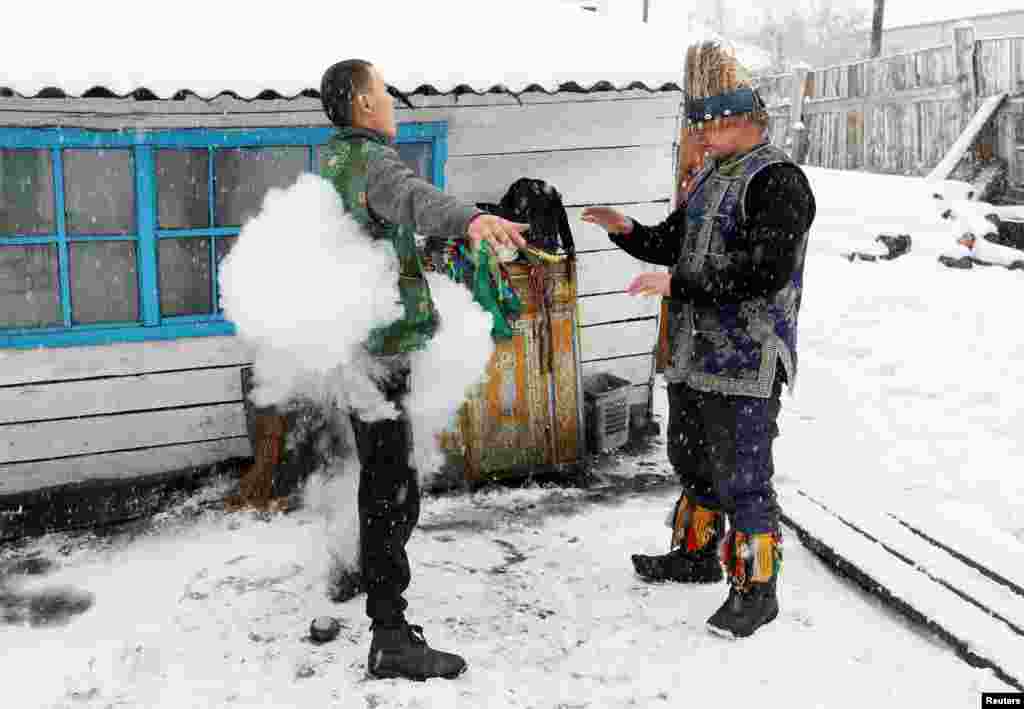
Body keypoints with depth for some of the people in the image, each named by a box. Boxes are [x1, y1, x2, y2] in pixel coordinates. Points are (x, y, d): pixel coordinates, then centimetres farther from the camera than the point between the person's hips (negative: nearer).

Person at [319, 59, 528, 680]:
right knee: (394, 490, -9)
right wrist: (470, 218, -59)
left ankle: (355, 583, 43)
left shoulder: (333, 163, 15)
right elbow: (412, 197, -40)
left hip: (354, 343, 10)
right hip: (380, 346, -10)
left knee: (375, 476, 24)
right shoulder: (371, 161, -16)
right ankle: (391, 636, -6)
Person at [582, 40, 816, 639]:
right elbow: (673, 243, 21)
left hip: (746, 363, -10)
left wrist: (678, 285, -26)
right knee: (693, 461, 22)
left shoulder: (777, 180, -16)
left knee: (742, 477, -3)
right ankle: (697, 553, 41)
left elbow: (765, 274, -26)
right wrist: (628, 231, 1)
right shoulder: (713, 175, 14)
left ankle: (755, 589, 11)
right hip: (693, 354, 10)